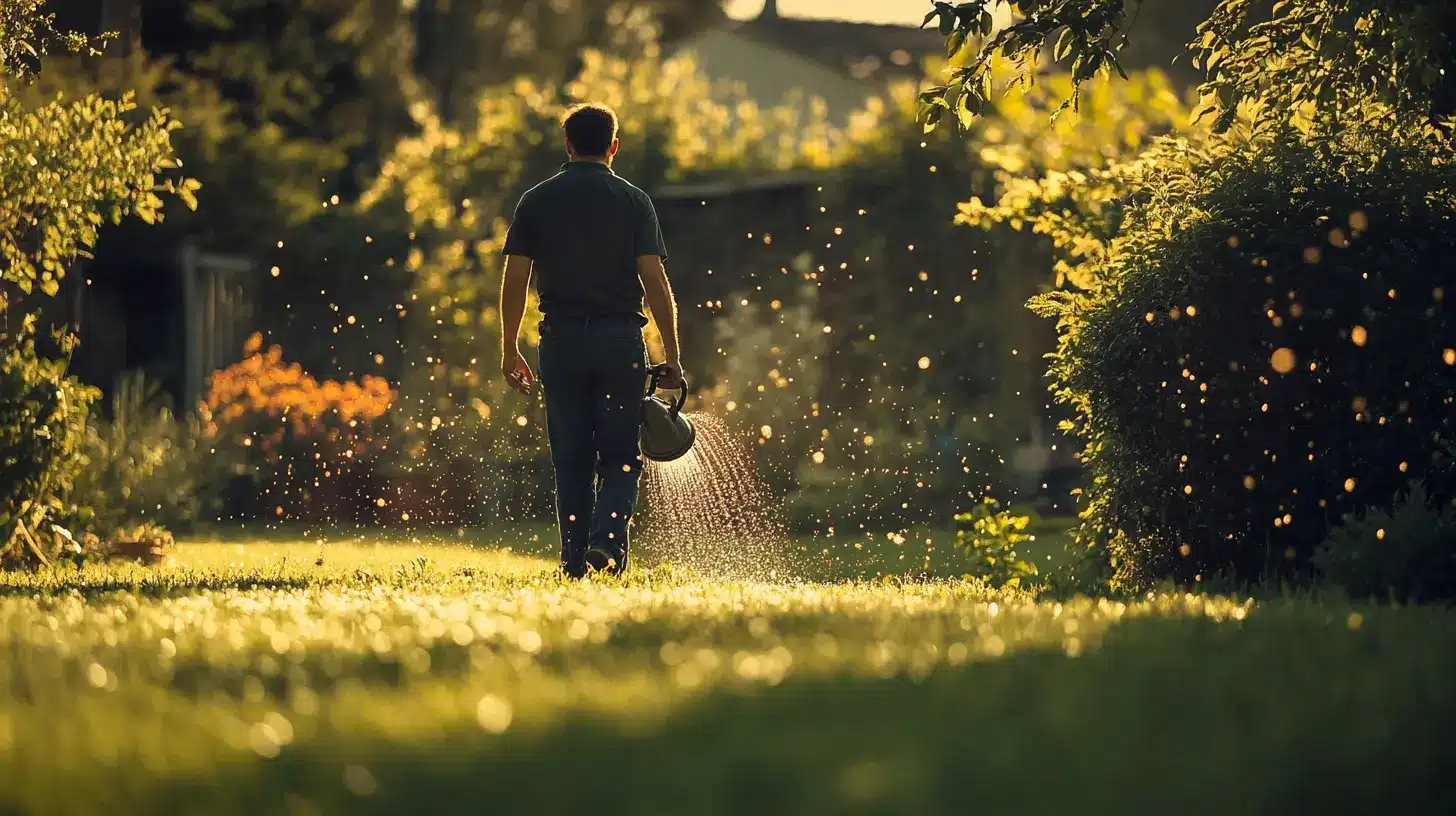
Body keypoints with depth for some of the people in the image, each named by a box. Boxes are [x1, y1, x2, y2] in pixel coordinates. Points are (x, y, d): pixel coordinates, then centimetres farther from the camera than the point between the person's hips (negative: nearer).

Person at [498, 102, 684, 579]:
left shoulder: (536, 202, 6)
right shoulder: (633, 201, 2)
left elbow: (514, 282, 2)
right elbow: (655, 281, -4)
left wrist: (509, 352, 9)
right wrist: (672, 357, -1)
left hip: (561, 341, 1)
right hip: (620, 338, -1)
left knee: (571, 460, 10)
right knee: (620, 455, 6)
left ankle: (575, 563, 7)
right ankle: (608, 540, -16)